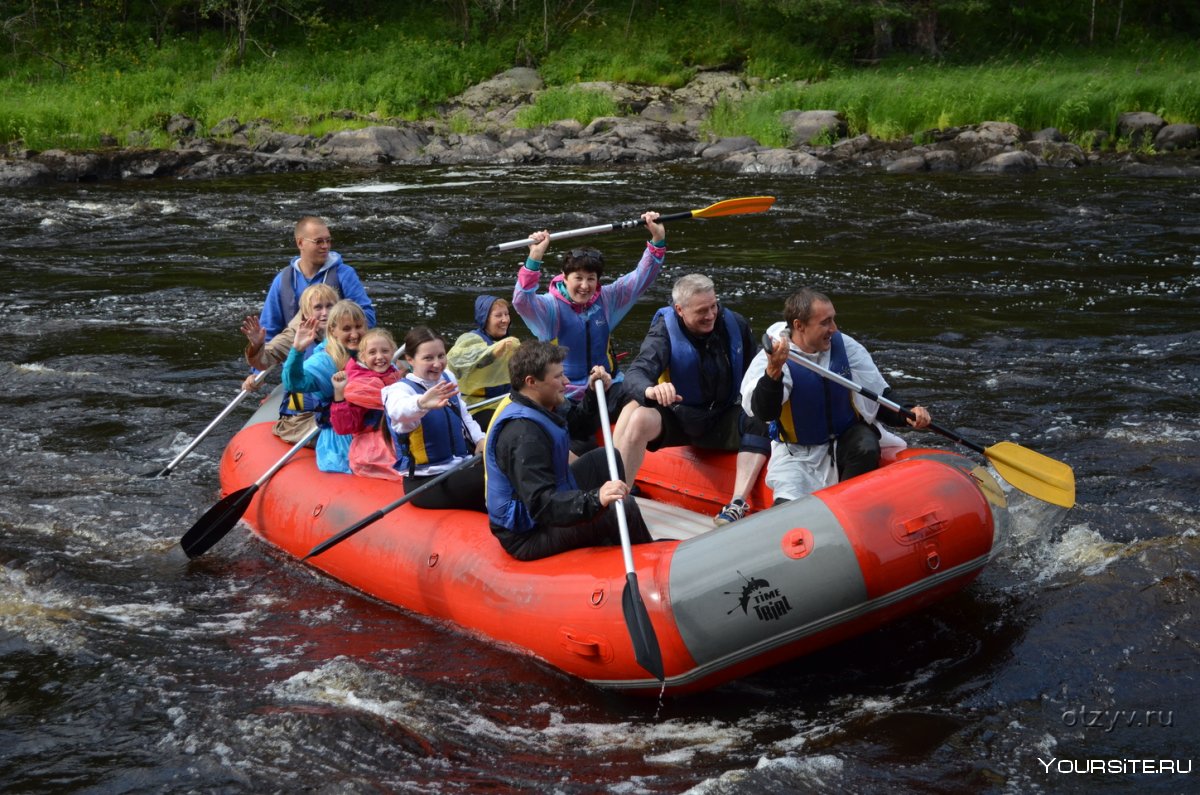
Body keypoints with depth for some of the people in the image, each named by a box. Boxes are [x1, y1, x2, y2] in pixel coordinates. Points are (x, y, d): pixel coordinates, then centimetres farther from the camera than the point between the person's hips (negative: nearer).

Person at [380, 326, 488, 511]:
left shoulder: (447, 378, 7)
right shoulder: (401, 389, -15)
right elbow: (399, 409, -41)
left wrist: (479, 439, 6)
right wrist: (422, 403, -64)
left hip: (460, 467, 8)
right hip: (426, 482, -8)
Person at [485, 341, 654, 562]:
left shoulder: (544, 406, 2)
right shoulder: (523, 433, -30)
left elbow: (578, 418, 25)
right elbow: (542, 506, -37)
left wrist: (593, 392, 6)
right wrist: (595, 499, -47)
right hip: (527, 538, -11)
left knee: (606, 459, 16)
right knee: (624, 508, -22)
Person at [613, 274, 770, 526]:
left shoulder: (735, 325, -4)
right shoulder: (664, 331, -13)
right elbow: (634, 375, -28)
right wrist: (650, 389, -51)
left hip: (722, 421, 2)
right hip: (676, 420, -2)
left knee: (762, 421, -27)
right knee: (639, 418, -32)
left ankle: (737, 504, -34)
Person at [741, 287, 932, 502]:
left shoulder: (844, 346, -8)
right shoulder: (769, 359, -18)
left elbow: (878, 397, 1)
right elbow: (764, 413, -35)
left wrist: (906, 415, -18)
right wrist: (773, 371, -52)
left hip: (847, 436, 3)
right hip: (798, 453, -3)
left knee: (867, 449, -30)